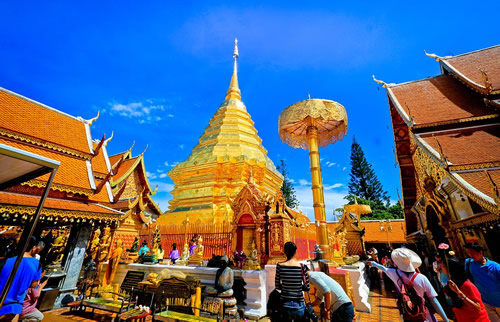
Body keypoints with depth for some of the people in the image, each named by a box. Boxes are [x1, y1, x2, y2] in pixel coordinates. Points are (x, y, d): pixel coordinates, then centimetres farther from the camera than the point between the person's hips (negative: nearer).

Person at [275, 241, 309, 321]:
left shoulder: (280, 266, -11)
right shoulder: (302, 267, -11)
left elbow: (277, 287, -2)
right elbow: (307, 288, -3)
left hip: (285, 304, 0)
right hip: (299, 305, 0)